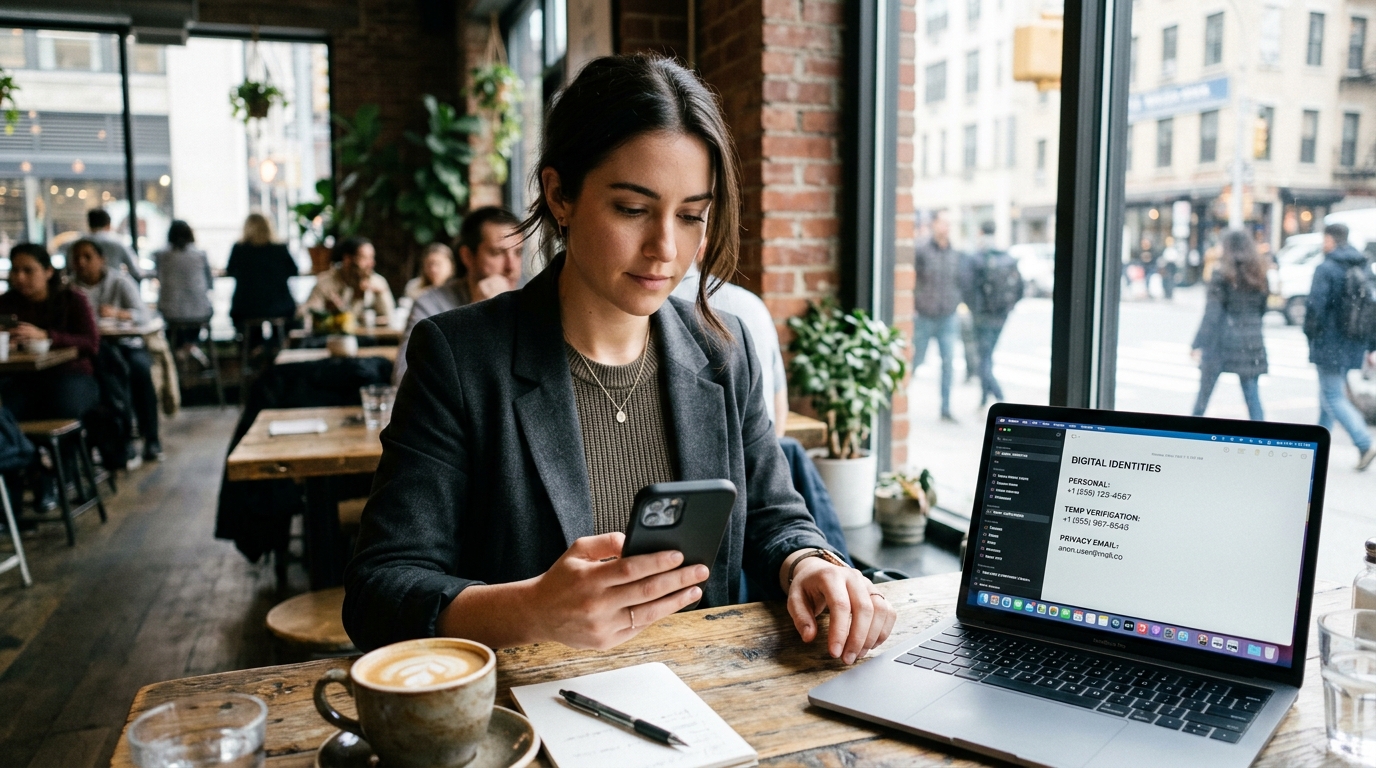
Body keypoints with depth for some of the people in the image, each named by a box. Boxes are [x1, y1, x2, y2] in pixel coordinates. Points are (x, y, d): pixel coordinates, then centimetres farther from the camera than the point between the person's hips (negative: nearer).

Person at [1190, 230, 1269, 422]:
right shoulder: (1259, 274, 8)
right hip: (1251, 342, 4)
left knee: (1205, 392, 7)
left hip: (1222, 341, -4)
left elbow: (1212, 313, -13)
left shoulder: (1222, 274, -7)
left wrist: (1198, 344, -14)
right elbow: (1262, 309, 13)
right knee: (1252, 394, 6)